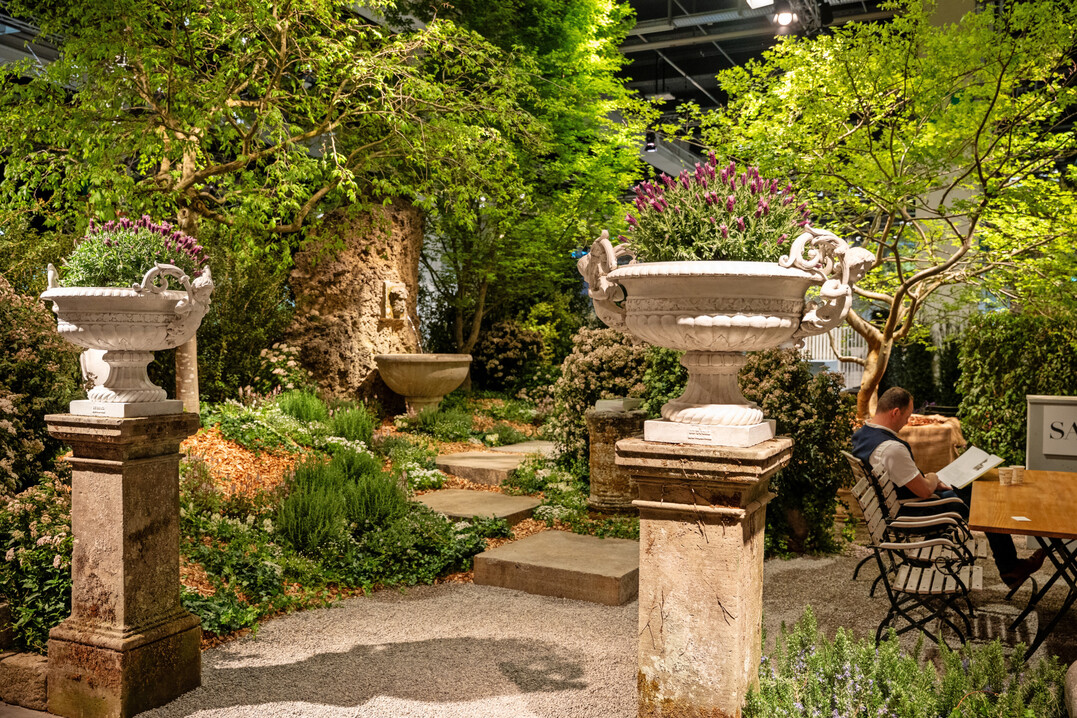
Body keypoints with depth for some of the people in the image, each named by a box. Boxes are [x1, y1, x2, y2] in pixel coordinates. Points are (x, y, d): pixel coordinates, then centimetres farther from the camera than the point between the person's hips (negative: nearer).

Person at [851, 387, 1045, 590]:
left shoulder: (861, 434, -3)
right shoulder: (892, 448, -35)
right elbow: (924, 490, -25)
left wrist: (929, 480, 7)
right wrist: (933, 478, -3)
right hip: (914, 513, -10)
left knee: (969, 487, 23)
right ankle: (1010, 569, 25)